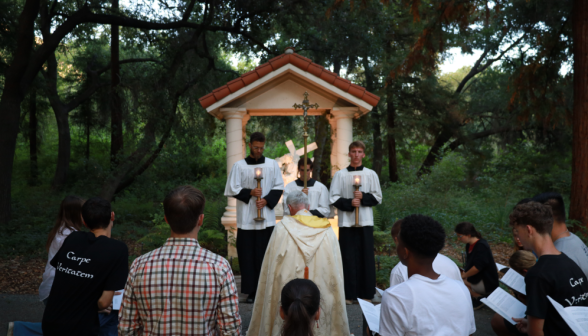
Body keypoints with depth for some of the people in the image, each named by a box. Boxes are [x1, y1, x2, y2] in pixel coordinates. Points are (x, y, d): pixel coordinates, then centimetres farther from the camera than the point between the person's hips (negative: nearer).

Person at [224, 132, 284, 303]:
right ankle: (251, 291, 10)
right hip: (246, 218, -1)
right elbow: (232, 189, 2)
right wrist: (250, 192, -12)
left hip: (267, 217, 1)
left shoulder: (272, 164, 6)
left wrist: (267, 200, -9)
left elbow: (279, 187, 7)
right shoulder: (239, 166, 2)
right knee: (247, 255, 1)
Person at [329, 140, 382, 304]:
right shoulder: (340, 174, 5)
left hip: (365, 221, 1)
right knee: (348, 257, 1)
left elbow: (377, 198, 7)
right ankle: (348, 294, 9)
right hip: (346, 221, -1)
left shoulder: (371, 174, 8)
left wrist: (363, 197, -10)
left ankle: (366, 293, 12)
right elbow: (334, 198, 2)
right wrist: (349, 203, -13)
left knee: (366, 257, 2)